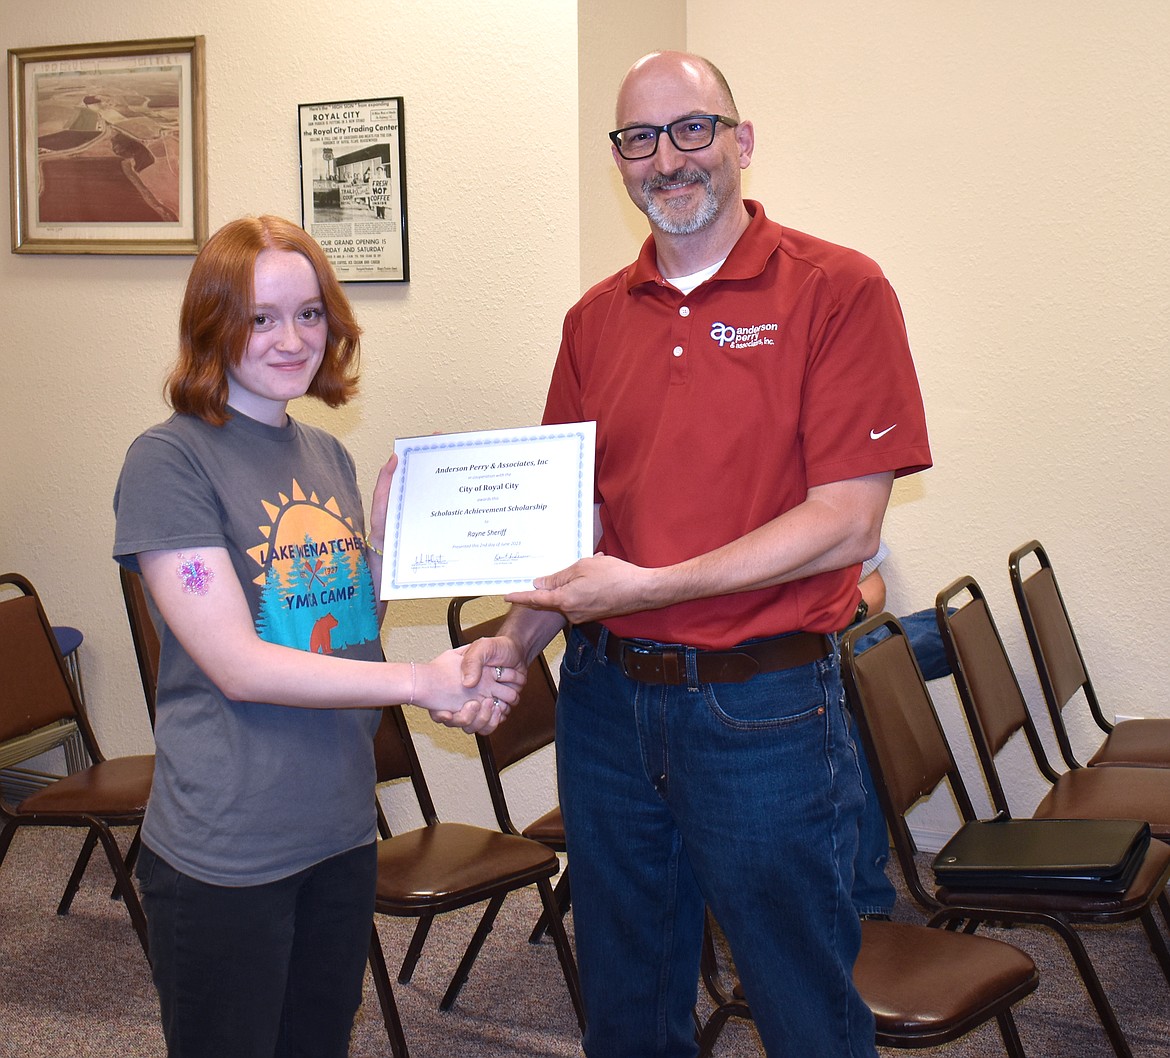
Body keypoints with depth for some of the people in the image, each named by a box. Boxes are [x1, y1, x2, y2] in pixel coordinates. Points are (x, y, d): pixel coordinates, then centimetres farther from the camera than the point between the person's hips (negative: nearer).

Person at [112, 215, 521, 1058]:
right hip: (224, 853, -6)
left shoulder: (328, 457, 9)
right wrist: (421, 682, -20)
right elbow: (238, 665, -18)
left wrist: (389, 530, -2)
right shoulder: (170, 460, -12)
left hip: (342, 829, 6)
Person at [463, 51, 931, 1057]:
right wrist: (511, 646, -6)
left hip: (764, 709, -5)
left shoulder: (837, 290, -8)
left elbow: (846, 522, -15)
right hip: (606, 699, 5)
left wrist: (649, 586, -20)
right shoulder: (594, 321, 8)